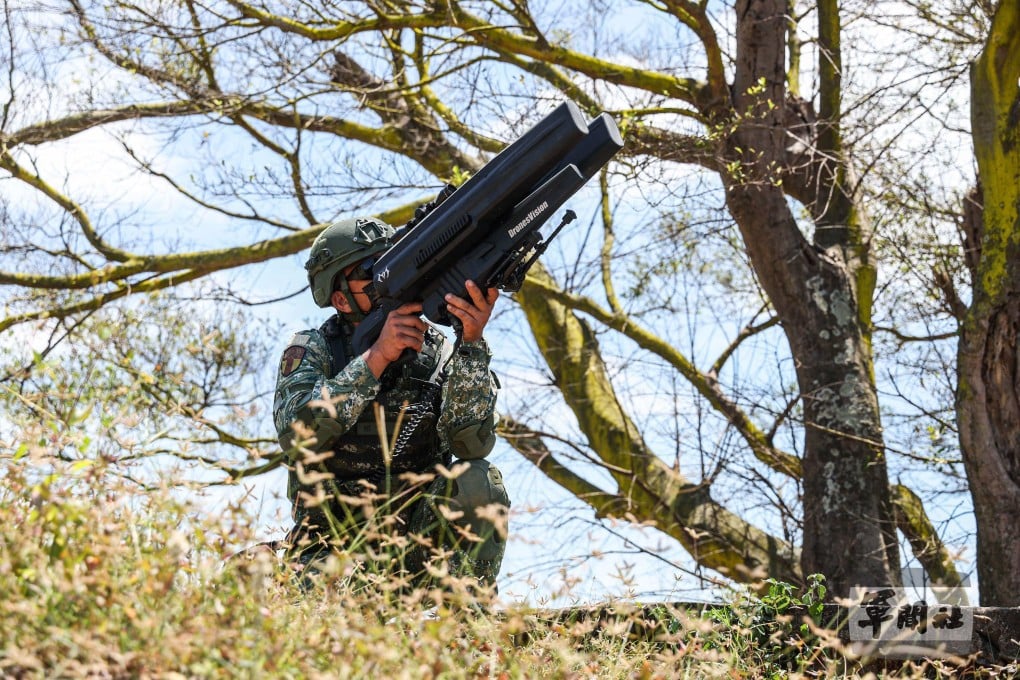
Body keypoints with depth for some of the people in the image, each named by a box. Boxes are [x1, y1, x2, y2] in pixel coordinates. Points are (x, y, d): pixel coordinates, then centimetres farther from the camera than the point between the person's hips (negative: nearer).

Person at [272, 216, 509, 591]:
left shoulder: (439, 352, 0)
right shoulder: (311, 349, -2)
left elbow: (473, 443, -17)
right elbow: (296, 436, -22)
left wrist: (471, 343, -28)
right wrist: (377, 356, -29)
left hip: (417, 541, 2)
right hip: (333, 543, -2)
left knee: (479, 481, -26)